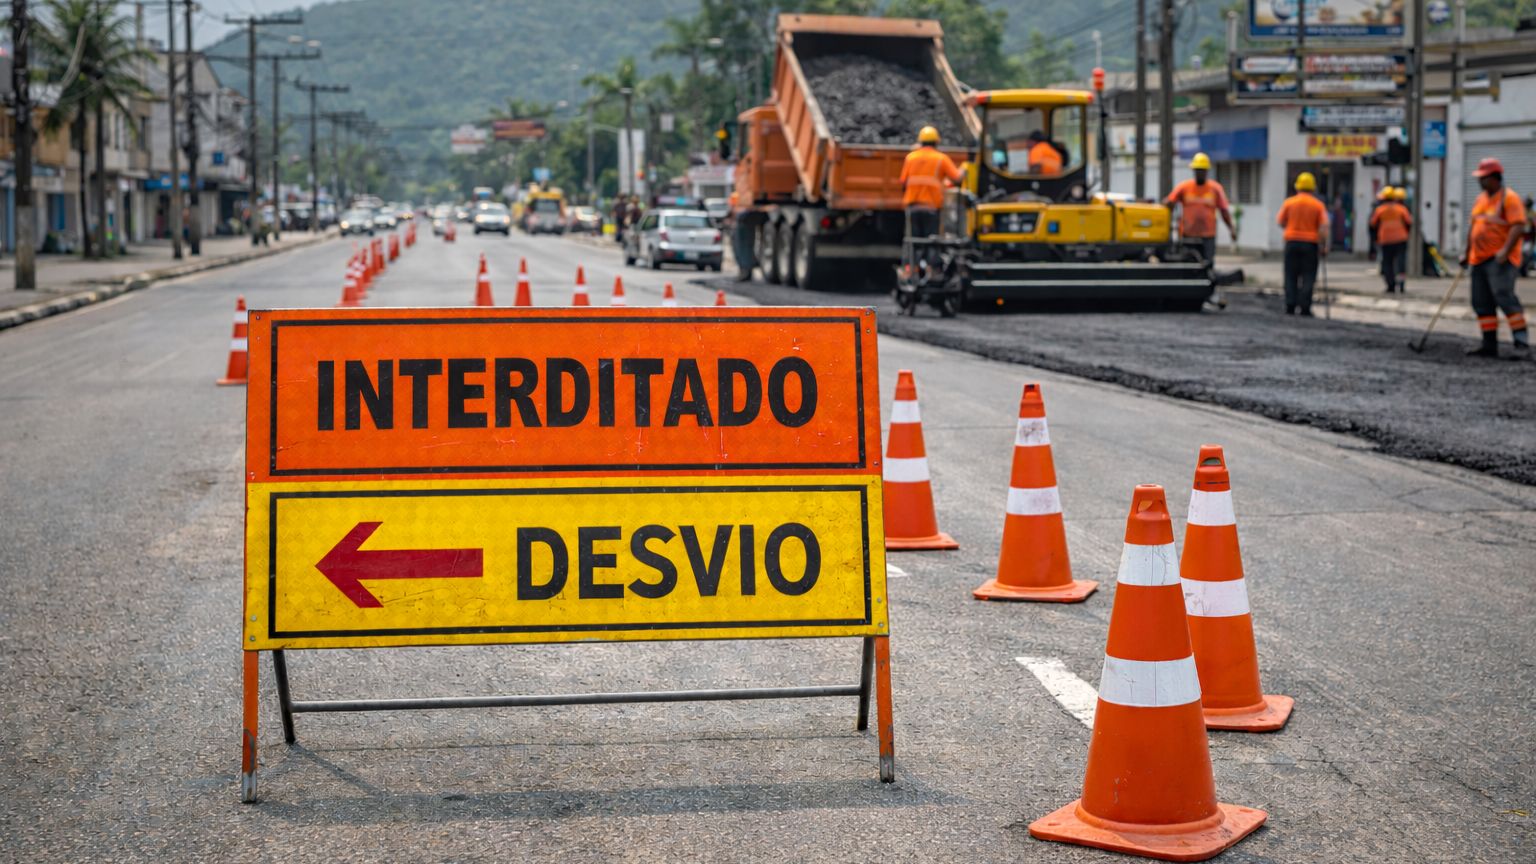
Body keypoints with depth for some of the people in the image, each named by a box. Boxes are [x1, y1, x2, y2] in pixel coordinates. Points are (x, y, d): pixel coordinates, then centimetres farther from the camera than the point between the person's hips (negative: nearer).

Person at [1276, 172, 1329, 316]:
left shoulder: (1289, 202, 0)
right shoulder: (1318, 205, -3)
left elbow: (1280, 222, 3)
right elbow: (1323, 227, -7)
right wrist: (1324, 246, 0)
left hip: (1292, 241, 1)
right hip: (1310, 243, -1)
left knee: (1291, 276, 7)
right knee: (1308, 277, 2)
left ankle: (1290, 306, 3)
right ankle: (1305, 307, -2)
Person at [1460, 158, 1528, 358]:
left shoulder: (1509, 197, -9)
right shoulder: (1481, 199, 17)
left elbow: (1518, 226, -18)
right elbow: (1472, 226, 23)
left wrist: (1505, 251, -27)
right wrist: (1466, 252, 17)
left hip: (1500, 259, -9)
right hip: (1480, 259, 9)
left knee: (1504, 296, -18)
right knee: (1481, 302, 6)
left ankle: (1522, 343, -18)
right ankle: (1489, 344, 11)